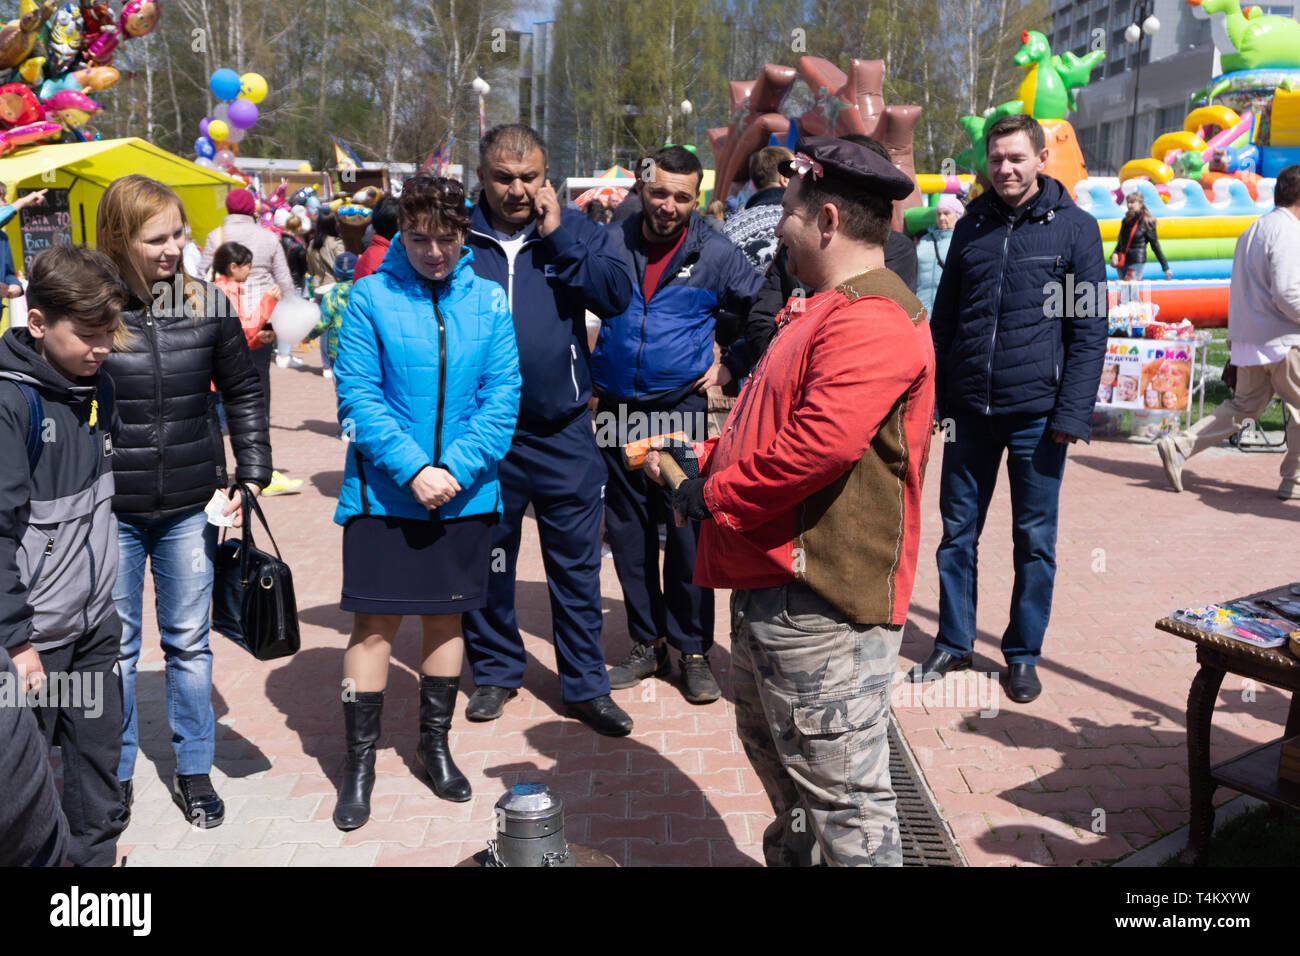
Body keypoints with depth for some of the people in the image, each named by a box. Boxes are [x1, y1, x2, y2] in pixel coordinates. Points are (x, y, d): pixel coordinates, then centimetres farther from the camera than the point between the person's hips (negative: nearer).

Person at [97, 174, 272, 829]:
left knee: (189, 644, 11)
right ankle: (116, 775, 29)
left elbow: (244, 392, 8)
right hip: (110, 510, -1)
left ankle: (194, 771, 27)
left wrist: (250, 477, 1)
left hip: (190, 509, 1)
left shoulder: (208, 304, -1)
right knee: (115, 648, 10)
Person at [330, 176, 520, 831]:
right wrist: (413, 469, -19)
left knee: (447, 616, 13)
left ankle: (435, 744, 31)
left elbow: (502, 396, -3)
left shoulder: (488, 301, 2)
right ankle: (359, 762, 18)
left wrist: (454, 469, -14)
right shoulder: (371, 297, -4)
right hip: (384, 491, -2)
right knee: (374, 623, 2)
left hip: (465, 494, 2)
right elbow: (358, 395, -9)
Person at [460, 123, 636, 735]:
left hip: (564, 433, 0)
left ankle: (585, 685, 23)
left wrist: (558, 239, -15)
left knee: (576, 566, 8)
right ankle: (495, 672, 33)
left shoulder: (575, 229, 2)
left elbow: (617, 296, -10)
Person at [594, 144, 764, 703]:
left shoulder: (715, 254, -1)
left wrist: (732, 368, 4)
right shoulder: (611, 241, 4)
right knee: (627, 531, 8)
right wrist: (590, 371, 7)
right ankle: (647, 645, 22)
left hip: (681, 409, -2)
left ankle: (693, 649, 12)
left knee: (688, 530, -3)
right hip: (616, 409, 3)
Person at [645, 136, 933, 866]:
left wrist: (715, 494, -18)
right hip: (773, 583, 12)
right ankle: (793, 854, 48)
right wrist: (701, 460, 12)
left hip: (822, 602, -11)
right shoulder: (826, 310, 18)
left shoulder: (871, 320, -18)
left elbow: (822, 442, -31)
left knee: (841, 790, 0)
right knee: (772, 745, 28)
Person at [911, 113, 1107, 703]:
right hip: (970, 409, 3)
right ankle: (954, 644, 25)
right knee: (958, 532, 10)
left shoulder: (1075, 228, -2)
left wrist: (1072, 413, -11)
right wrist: (933, 395, 8)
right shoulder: (971, 227, 9)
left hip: (1036, 411, -3)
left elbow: (1089, 330, -4)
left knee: (1035, 541, 7)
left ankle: (1024, 655, 22)